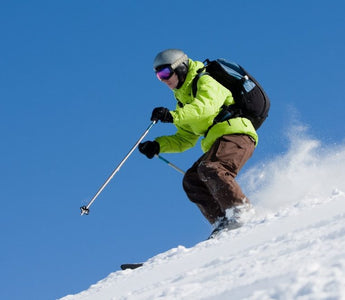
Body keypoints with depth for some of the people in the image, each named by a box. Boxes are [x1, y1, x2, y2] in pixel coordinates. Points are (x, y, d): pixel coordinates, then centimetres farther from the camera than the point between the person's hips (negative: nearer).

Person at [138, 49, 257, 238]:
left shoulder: (206, 82, -1)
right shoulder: (183, 100, 25)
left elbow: (206, 106, -24)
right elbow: (185, 140, 26)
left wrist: (173, 115, -34)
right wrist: (158, 146, 11)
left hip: (236, 134, -9)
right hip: (217, 143, 9)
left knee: (209, 169, -29)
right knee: (192, 180, -5)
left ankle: (241, 210, -31)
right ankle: (223, 222, -14)